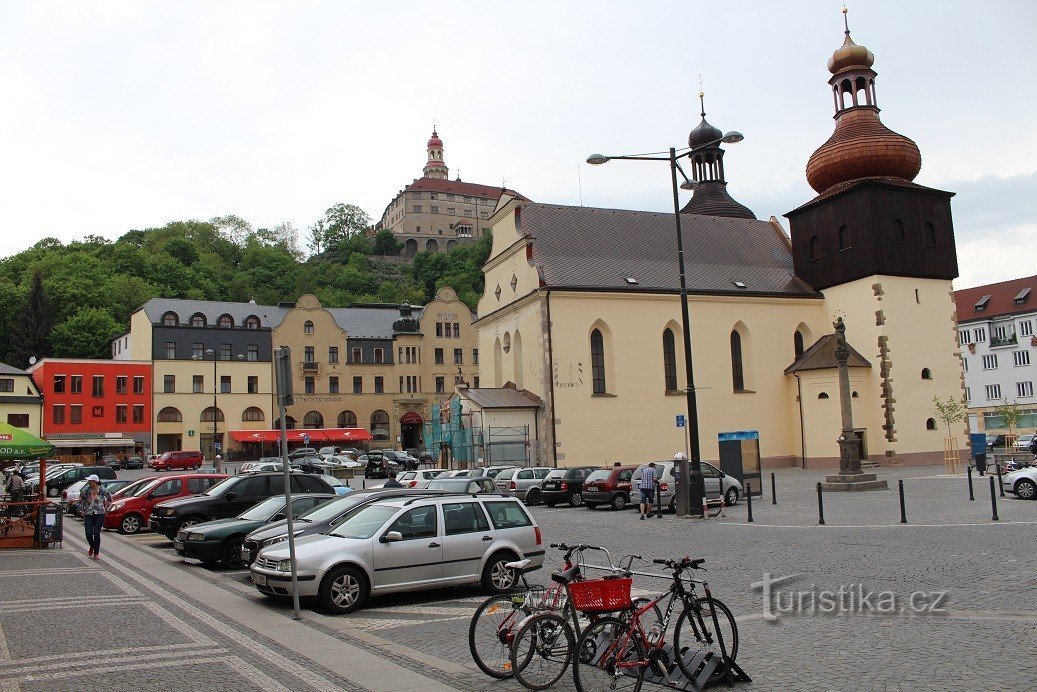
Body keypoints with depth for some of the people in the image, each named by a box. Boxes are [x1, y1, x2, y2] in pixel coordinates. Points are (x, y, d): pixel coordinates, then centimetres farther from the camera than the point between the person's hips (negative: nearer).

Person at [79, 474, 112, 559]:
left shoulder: (102, 490, -5)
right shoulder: (86, 490, -3)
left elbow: (109, 499, 11)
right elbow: (81, 500, 12)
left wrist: (106, 508, 9)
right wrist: (82, 510, 8)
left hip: (100, 514, -1)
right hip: (88, 514, 2)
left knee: (96, 534, -3)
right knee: (89, 534, -6)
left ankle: (96, 552, 10)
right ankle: (92, 547, 26)